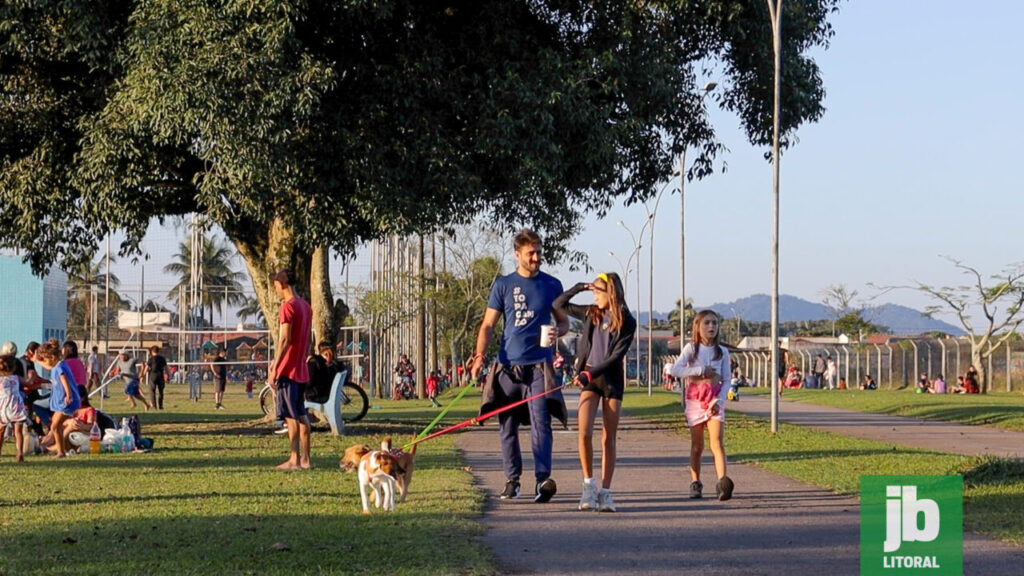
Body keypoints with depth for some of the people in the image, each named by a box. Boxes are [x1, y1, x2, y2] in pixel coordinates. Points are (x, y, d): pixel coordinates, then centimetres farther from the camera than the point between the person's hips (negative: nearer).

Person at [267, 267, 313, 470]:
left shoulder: (288, 307, -14)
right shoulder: (305, 307, 14)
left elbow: (284, 340, -19)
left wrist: (274, 369, -17)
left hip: (288, 370, -9)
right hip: (302, 370, 9)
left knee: (291, 416, -6)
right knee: (301, 415, 11)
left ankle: (294, 459, -6)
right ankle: (305, 459, 11)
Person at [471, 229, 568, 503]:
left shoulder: (551, 285, 9)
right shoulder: (503, 285, 7)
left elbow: (563, 321, 16)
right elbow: (488, 325, 5)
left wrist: (557, 331, -8)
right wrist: (479, 355, -10)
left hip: (539, 366, -1)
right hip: (508, 366, 1)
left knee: (540, 423, -13)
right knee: (507, 427, 5)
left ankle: (543, 479, -22)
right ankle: (512, 480, 14)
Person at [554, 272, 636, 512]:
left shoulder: (627, 322, -4)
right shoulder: (591, 314, 7)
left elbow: (617, 355, -10)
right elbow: (559, 305, 13)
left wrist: (592, 373, -19)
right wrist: (579, 287, 0)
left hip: (612, 380, -2)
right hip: (588, 378, 2)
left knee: (608, 438, 0)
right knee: (584, 432, -14)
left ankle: (605, 492, 5)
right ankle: (589, 484, -1)